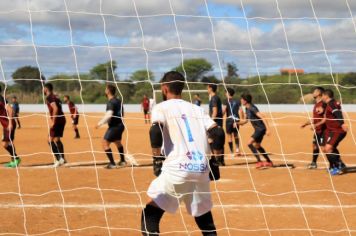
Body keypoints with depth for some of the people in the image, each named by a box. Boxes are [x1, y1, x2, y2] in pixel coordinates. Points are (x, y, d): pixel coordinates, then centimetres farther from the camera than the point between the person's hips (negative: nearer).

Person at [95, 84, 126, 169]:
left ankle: (112, 163, -15)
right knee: (117, 142, 30)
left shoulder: (110, 102, -18)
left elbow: (109, 115, -31)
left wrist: (101, 123, -30)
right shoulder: (118, 101, 10)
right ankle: (122, 161, 42)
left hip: (114, 126, -9)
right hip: (120, 125, 9)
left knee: (105, 143, -10)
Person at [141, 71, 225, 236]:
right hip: (202, 171, 5)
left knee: (150, 215, 5)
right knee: (204, 216, 20)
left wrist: (157, 160, -3)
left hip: (176, 170, -4)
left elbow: (156, 131, -12)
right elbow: (218, 133, 9)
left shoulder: (162, 107, 8)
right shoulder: (196, 109, 20)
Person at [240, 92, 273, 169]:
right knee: (257, 145, 22)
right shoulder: (247, 109, 9)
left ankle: (259, 162, -17)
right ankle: (269, 162, 33)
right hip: (257, 129, 11)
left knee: (249, 143, -19)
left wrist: (267, 129, -34)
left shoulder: (252, 108, -21)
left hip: (261, 129, -11)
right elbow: (246, 120, 22)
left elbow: (262, 117, -28)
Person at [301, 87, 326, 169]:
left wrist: (316, 125, -26)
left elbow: (325, 118, -23)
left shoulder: (323, 104, -17)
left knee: (323, 148, -12)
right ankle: (314, 163, 35)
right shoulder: (316, 104, 13)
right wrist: (307, 123, 23)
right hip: (317, 130, 10)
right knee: (315, 146, 20)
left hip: (322, 130, -10)